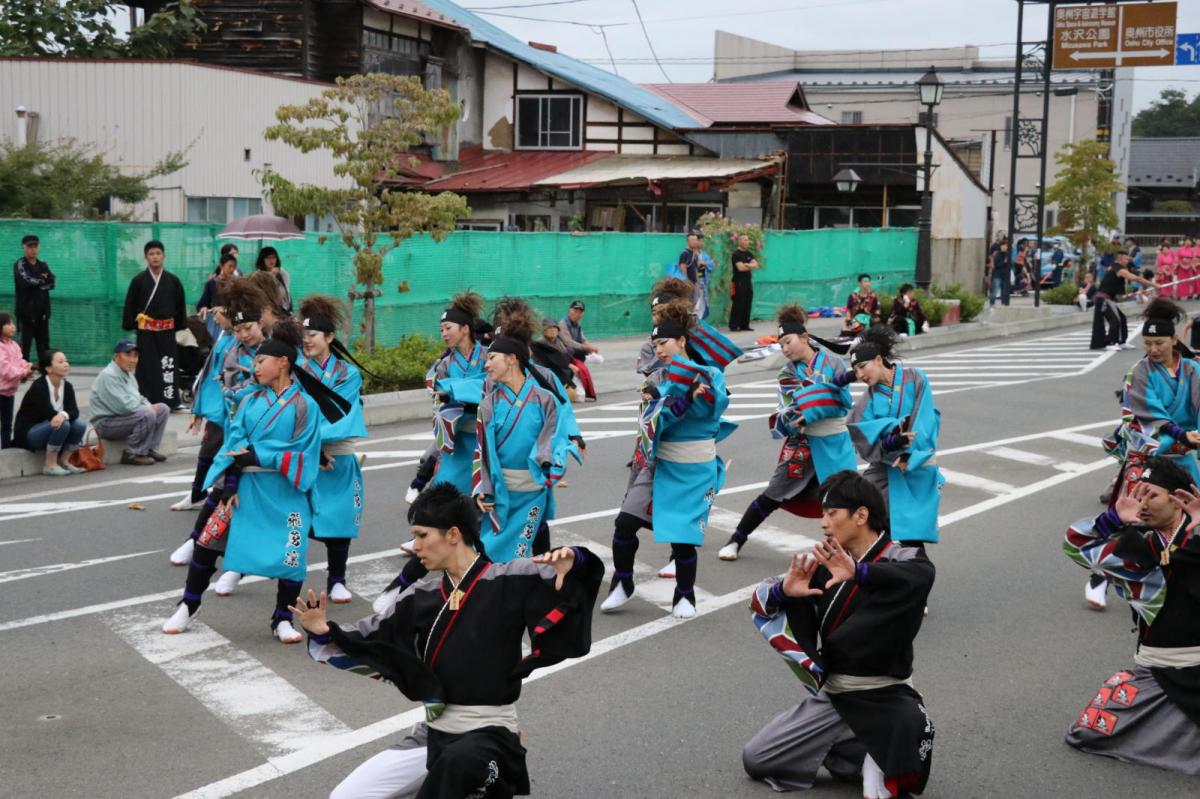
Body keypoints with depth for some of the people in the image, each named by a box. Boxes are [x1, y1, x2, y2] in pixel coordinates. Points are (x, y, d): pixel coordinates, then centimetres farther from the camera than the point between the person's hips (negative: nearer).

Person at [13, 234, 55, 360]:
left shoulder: (42, 265, 13)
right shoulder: (20, 264, -4)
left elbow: (51, 282, 0)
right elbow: (27, 281, -19)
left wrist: (37, 281, -12)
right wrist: (43, 279, -5)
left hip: (42, 310, 5)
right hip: (27, 310, -5)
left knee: (44, 343, 8)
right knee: (26, 342, -6)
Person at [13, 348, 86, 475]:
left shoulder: (67, 386, -1)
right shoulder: (38, 387, -20)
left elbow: (74, 411, -16)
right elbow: (49, 413, -29)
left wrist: (64, 415, -37)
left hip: (52, 428, 7)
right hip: (28, 433, -6)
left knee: (79, 425, -18)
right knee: (62, 425, -31)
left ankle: (63, 462, -2)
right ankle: (50, 465, -19)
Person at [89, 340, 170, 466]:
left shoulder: (128, 373, 14)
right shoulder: (109, 375, -19)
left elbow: (136, 398, 21)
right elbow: (124, 406, -26)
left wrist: (149, 406, -2)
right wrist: (148, 408, -14)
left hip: (124, 416, 10)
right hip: (106, 423, -10)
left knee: (163, 408, 4)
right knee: (148, 415, -29)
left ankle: (150, 449, 3)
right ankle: (133, 454, -18)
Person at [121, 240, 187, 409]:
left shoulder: (173, 281, 3)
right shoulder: (138, 280, -2)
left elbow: (181, 305, 9)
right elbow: (130, 305, 1)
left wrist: (180, 325, 6)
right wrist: (131, 324, -2)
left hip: (167, 331, 2)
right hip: (146, 331, -2)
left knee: (167, 366, 2)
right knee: (146, 367, -1)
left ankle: (168, 400, 10)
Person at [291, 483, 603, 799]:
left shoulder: (510, 581, -8)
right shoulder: (421, 596, 5)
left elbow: (573, 585, -14)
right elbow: (367, 642, 10)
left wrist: (573, 561, -36)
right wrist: (323, 632, -7)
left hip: (490, 733, -5)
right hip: (431, 734, 5)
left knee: (455, 763, -39)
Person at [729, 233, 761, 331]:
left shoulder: (749, 254, 16)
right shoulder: (736, 254, -7)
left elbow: (756, 265, 4)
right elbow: (740, 267, -18)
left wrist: (746, 265, -14)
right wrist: (751, 266, -2)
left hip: (748, 282, 7)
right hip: (738, 283, -7)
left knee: (747, 305, 7)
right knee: (738, 305, -8)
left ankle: (744, 325, 14)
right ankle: (734, 326, -4)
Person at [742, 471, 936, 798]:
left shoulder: (901, 560, -12)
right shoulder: (825, 563, 1)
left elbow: (923, 574, -37)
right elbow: (760, 601, 3)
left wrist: (858, 573, -52)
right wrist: (785, 591, -21)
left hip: (886, 699, -6)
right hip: (831, 696, 6)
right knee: (755, 760, 2)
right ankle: (866, 756, 6)